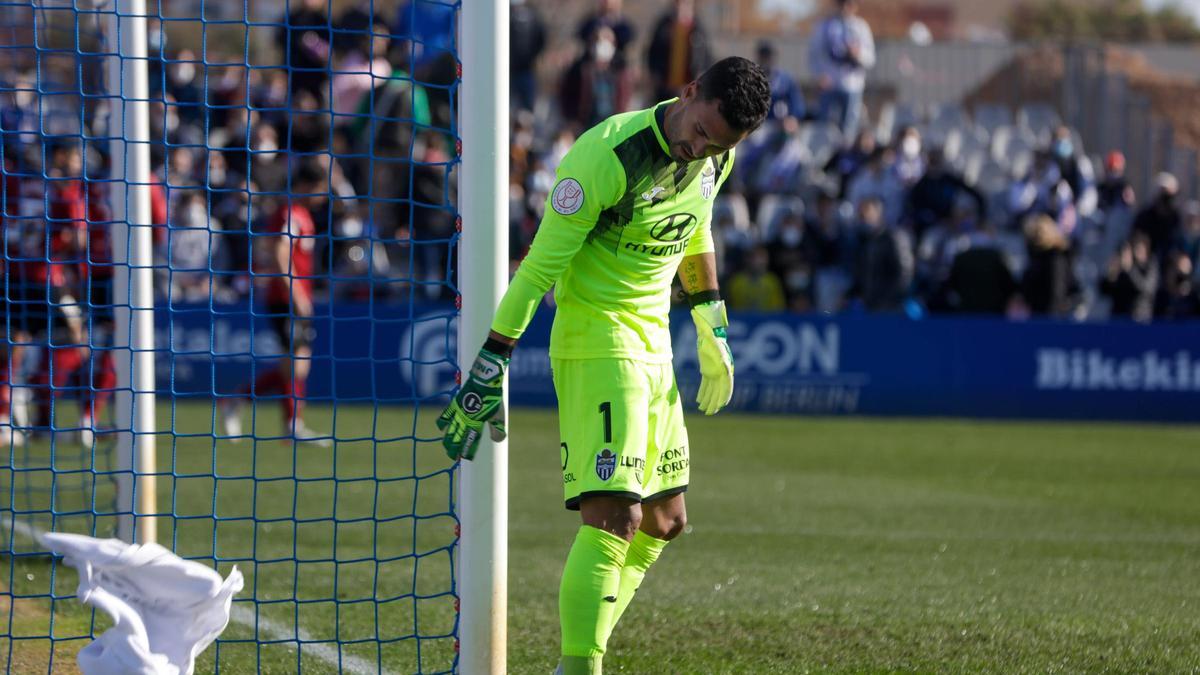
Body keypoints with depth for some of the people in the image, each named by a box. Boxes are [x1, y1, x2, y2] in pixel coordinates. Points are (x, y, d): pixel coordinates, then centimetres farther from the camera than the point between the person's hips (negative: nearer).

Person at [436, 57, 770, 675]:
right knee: (616, 517, -19)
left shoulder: (716, 157, 1)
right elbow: (540, 265, -20)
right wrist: (489, 369, -18)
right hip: (595, 340, -9)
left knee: (664, 522, 12)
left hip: (653, 342, 9)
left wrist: (712, 328, 25)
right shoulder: (607, 156, -23)